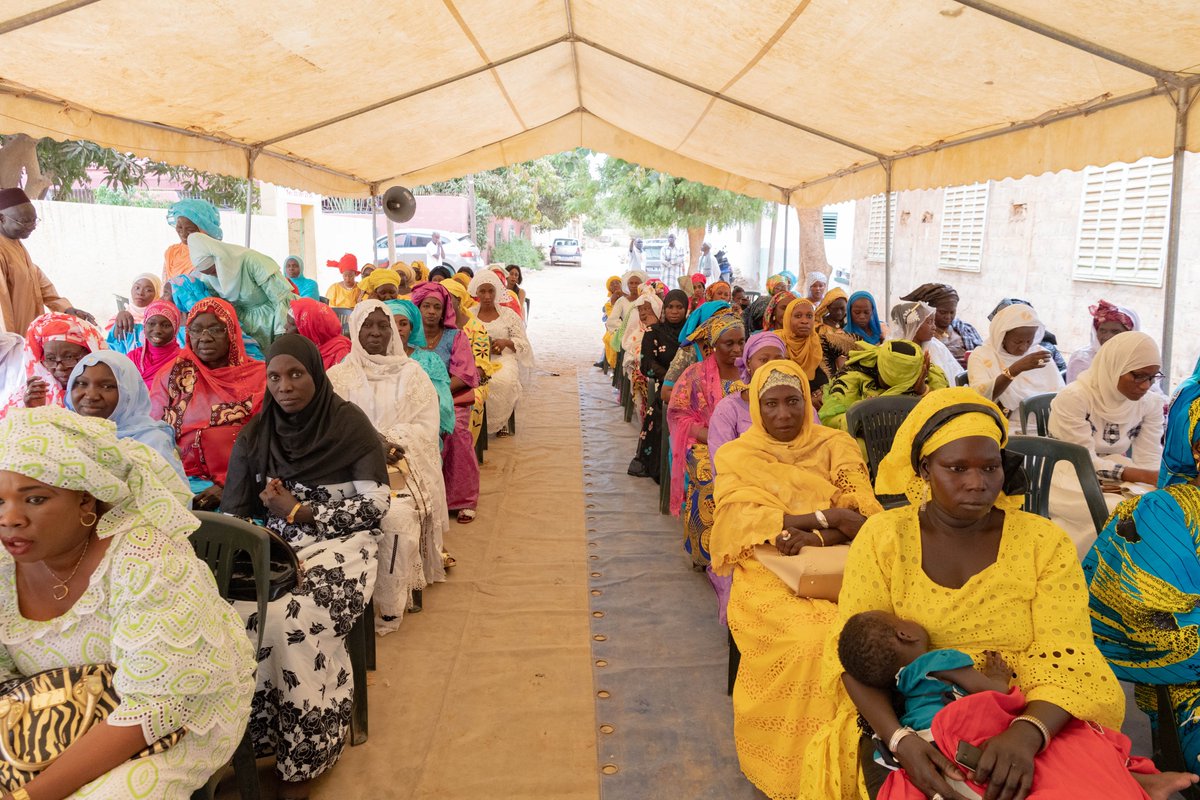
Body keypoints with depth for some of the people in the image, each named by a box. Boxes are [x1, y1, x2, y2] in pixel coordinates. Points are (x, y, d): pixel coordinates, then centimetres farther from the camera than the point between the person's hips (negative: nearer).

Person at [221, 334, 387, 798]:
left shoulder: (349, 423, -6)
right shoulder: (255, 435, 6)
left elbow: (375, 505, -9)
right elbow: (234, 512, 6)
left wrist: (300, 511, -10)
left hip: (341, 543, -4)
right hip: (277, 546, 4)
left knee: (296, 618, -30)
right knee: (238, 611, -25)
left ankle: (305, 753, -11)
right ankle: (258, 738, -7)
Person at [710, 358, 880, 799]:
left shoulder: (837, 446, 11)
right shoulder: (737, 456, 8)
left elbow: (864, 517, 2)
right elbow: (742, 521, -8)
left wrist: (813, 537, -17)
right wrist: (827, 516, -13)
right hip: (770, 574, -2)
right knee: (811, 640, -31)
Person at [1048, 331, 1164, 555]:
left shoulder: (1151, 402, -2)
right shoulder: (1073, 397, -19)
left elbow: (1149, 461, -6)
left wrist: (1131, 484, -29)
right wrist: (1143, 477, -31)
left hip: (1120, 482, 5)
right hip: (1070, 480, -5)